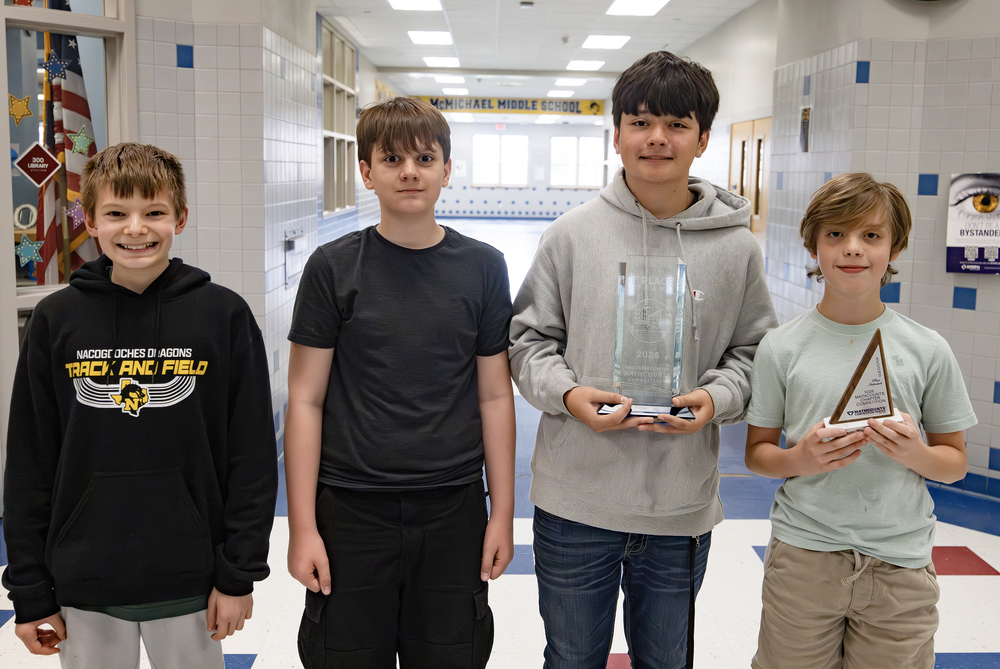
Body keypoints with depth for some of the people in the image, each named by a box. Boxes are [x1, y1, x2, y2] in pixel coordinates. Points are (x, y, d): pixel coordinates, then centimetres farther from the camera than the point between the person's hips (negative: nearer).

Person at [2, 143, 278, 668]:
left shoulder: (224, 315, -7)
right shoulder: (56, 320, -3)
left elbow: (252, 454, -4)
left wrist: (239, 573, -5)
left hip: (188, 584, -1)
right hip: (83, 588, 1)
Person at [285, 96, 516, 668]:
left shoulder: (483, 268, 2)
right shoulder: (334, 268, -3)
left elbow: (495, 397, 4)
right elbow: (306, 400, -3)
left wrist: (503, 513, 3)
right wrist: (302, 527, -6)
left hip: (453, 513, 2)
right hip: (351, 513, -1)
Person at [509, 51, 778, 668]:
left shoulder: (736, 246, -1)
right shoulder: (572, 234, -3)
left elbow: (754, 351, 6)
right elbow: (529, 338, 3)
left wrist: (716, 398, -14)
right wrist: (565, 392, -16)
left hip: (682, 507, 1)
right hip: (575, 501, 0)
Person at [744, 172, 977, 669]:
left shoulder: (928, 351, -1)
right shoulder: (782, 347, -2)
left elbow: (955, 461, 7)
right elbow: (756, 452, 4)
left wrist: (916, 454, -14)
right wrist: (800, 459, -15)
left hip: (900, 564, 1)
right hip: (802, 557, 0)